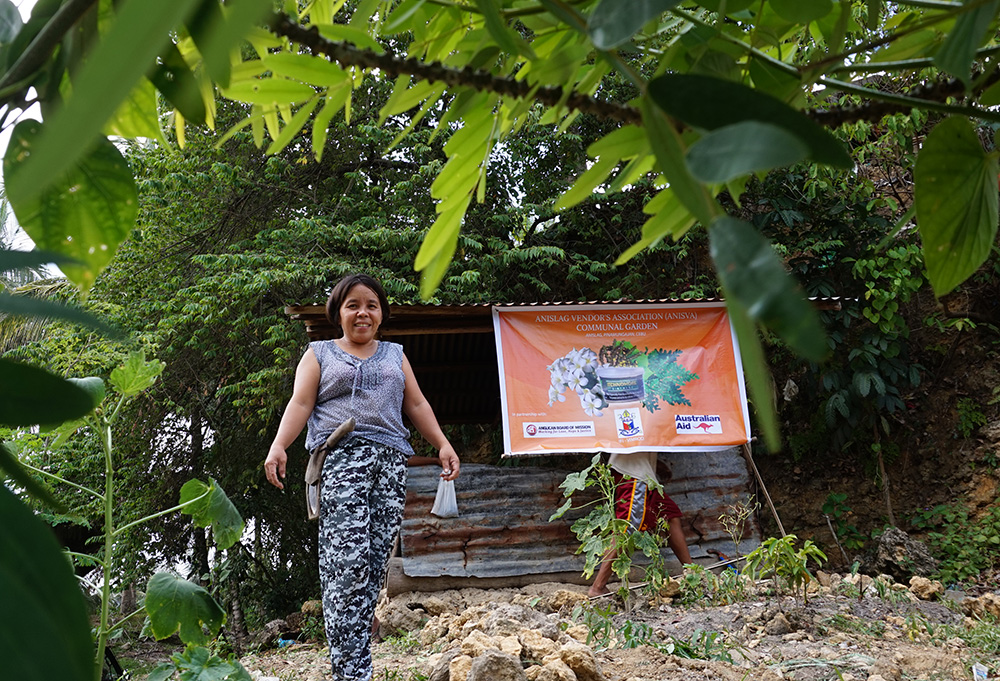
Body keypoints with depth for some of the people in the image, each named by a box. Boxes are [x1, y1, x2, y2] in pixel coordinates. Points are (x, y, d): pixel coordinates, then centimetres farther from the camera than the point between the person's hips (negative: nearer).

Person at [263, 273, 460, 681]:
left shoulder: (394, 355, 26)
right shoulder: (320, 353, 17)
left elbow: (416, 405, 22)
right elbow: (300, 403, 5)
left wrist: (442, 445, 9)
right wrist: (279, 446, -11)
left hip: (390, 459, 4)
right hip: (340, 457, -4)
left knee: (376, 558, -6)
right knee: (348, 559, -16)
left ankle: (355, 639, 0)